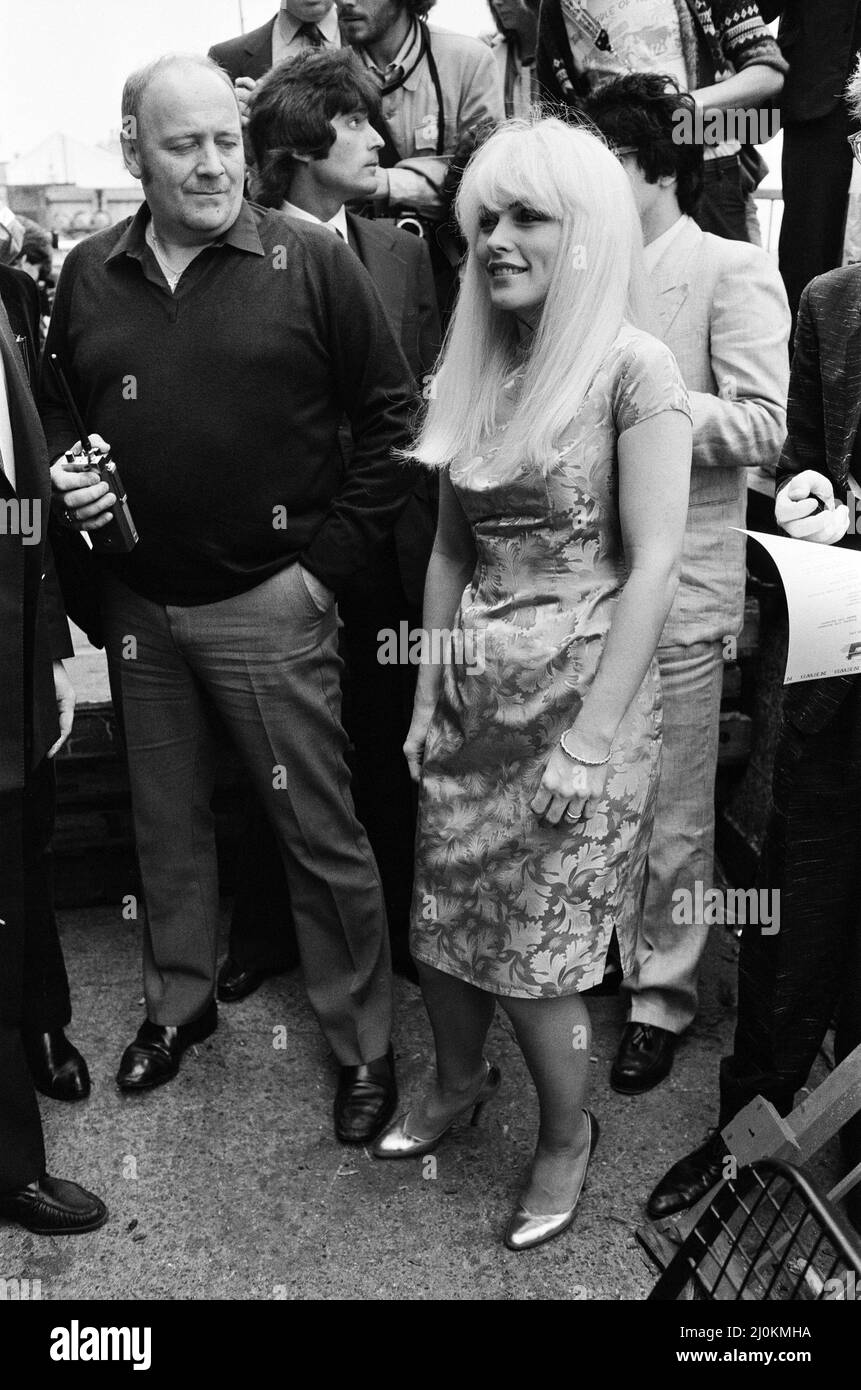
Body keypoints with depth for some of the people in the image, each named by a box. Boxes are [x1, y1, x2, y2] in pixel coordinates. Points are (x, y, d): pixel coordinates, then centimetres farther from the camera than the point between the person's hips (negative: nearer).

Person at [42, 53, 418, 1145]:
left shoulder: (310, 263, -6)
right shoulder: (87, 275, 7)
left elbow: (391, 416, -5)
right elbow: (55, 404, 20)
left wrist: (328, 557, -9)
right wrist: (64, 473, -2)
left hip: (267, 604, -4)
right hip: (137, 603, 5)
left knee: (320, 832, 2)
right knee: (165, 821, 18)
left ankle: (362, 1044, 20)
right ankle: (178, 1002, 40)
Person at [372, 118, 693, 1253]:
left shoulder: (631, 367, -11)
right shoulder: (476, 368, 8)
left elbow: (653, 564, -15)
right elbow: (451, 550, 12)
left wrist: (591, 737, -17)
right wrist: (428, 691, 11)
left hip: (579, 691, -6)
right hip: (475, 694, 6)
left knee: (537, 955, 4)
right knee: (442, 922, 15)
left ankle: (567, 1134, 31)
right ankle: (461, 1078, 43)